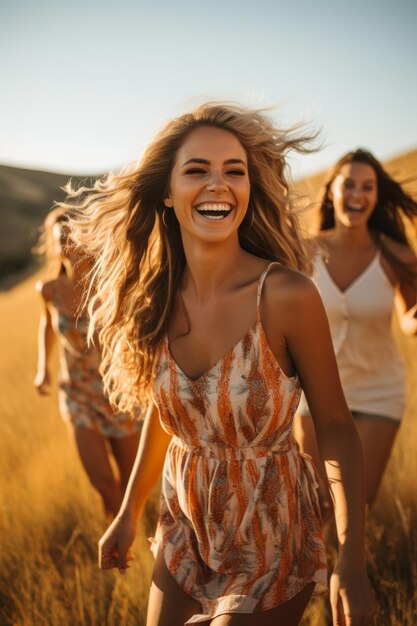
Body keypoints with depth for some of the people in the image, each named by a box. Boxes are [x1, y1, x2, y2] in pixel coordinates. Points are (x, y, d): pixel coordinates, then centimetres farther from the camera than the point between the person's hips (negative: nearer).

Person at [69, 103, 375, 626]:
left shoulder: (288, 296, -22)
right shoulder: (156, 299, -7)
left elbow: (335, 426, -13)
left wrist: (352, 561, -17)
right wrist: (128, 514, 15)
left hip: (270, 538, -4)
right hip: (184, 527, 5)